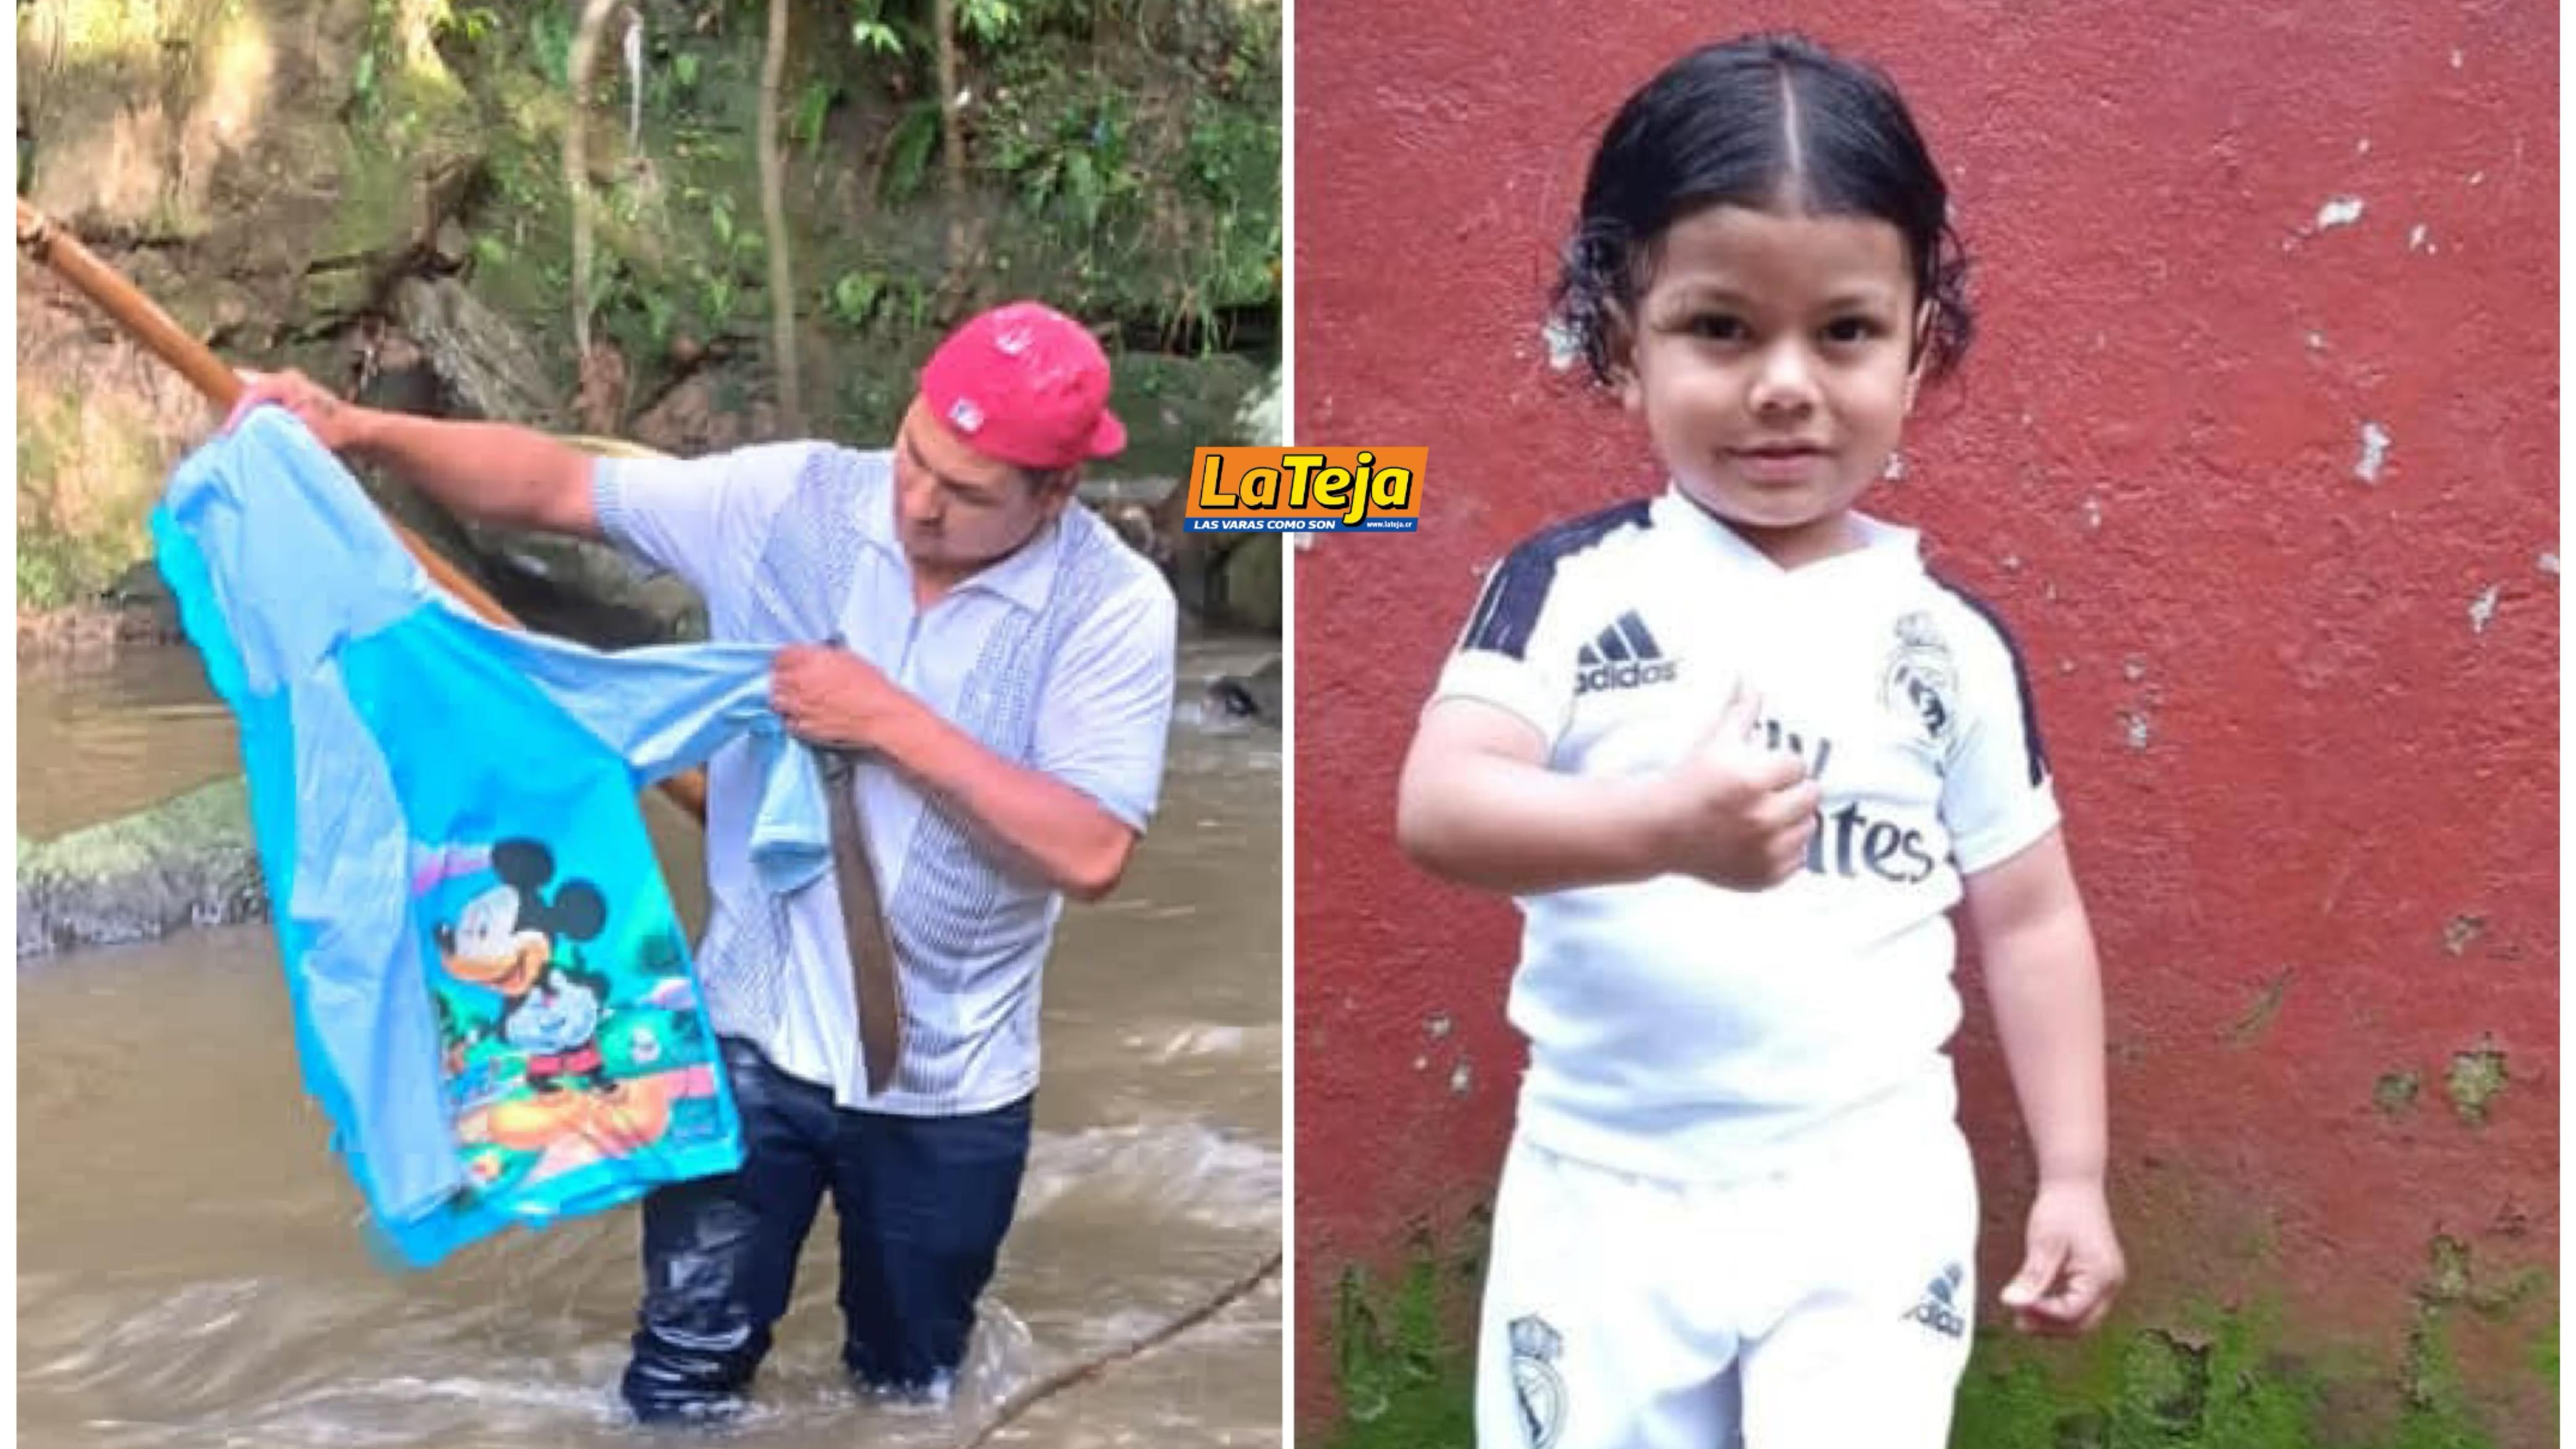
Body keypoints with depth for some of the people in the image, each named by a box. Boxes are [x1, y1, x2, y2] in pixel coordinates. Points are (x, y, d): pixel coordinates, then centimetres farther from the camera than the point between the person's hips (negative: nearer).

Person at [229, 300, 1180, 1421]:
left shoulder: (1115, 609, -18)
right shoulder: (794, 500, -11)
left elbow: (1089, 853, -25)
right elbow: (555, 486, -8)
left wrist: (896, 726, -28)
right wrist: (361, 433, -21)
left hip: (947, 1089, -1)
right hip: (754, 1034, 1)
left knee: (907, 1383, 21)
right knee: (685, 1369, 13)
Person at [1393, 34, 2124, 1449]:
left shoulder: (1951, 637, 0)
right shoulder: (1571, 585, -7)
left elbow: (2029, 917, 7)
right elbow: (1436, 808, -21)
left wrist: (2074, 1176, 6)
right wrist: (1663, 826, -38)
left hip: (1865, 1193, 1)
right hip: (1607, 1195, 0)